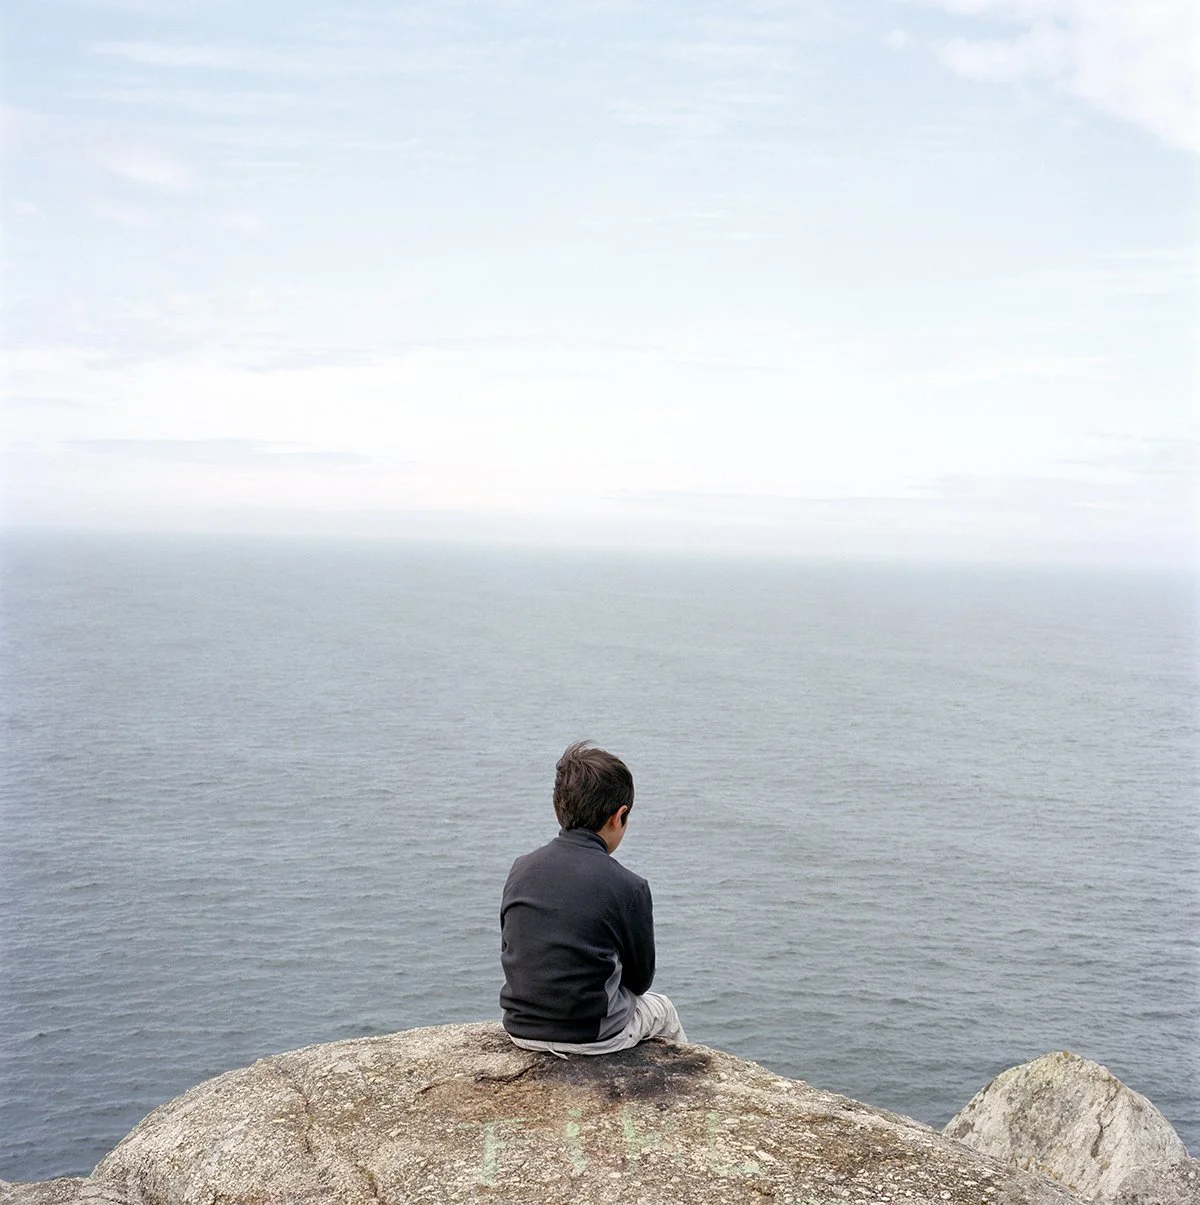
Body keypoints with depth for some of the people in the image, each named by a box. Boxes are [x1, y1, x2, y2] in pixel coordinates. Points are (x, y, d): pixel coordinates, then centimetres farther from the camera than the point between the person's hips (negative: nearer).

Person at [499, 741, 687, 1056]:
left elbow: (509, 952, 8)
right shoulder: (629, 888, -16)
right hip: (591, 1036, -5)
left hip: (520, 1028, 5)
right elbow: (640, 979, -3)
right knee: (662, 1008, 28)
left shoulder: (521, 868, -4)